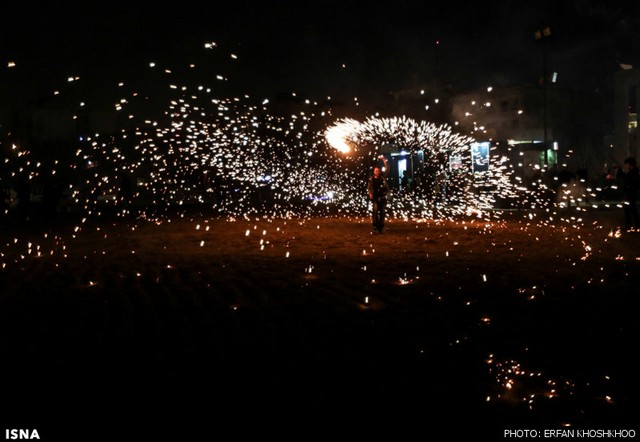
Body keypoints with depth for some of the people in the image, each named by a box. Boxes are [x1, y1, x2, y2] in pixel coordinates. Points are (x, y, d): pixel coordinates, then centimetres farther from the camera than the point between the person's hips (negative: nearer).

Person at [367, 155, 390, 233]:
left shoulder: (383, 176, 3)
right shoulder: (371, 179, 3)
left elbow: (387, 168, -5)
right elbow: (369, 188, 15)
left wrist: (384, 160, -14)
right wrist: (370, 194, -2)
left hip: (383, 197, 2)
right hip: (375, 198, -1)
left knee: (382, 212, 6)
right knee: (375, 211, -18)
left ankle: (381, 227, 15)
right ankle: (375, 226, -16)